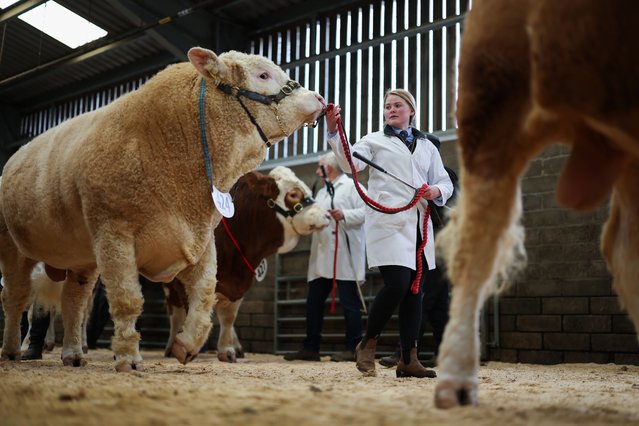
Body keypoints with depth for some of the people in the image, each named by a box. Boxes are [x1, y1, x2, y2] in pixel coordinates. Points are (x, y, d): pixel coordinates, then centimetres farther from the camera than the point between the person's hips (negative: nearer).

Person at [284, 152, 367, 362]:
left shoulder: (351, 186, 0)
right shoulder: (322, 193, 25)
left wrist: (344, 215, -21)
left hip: (345, 256, -8)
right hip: (321, 257, 9)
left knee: (349, 303, -4)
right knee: (313, 303, 8)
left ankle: (353, 349, 2)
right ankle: (310, 348, 15)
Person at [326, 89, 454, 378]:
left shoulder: (427, 147, 22)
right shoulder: (375, 140, 12)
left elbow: (445, 182, 21)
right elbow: (351, 163, -7)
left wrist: (436, 191, -3)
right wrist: (334, 131, -22)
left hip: (418, 226, 5)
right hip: (388, 222, -5)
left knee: (415, 290, 2)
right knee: (397, 284, -18)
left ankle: (408, 359, 6)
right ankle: (367, 345, 1)